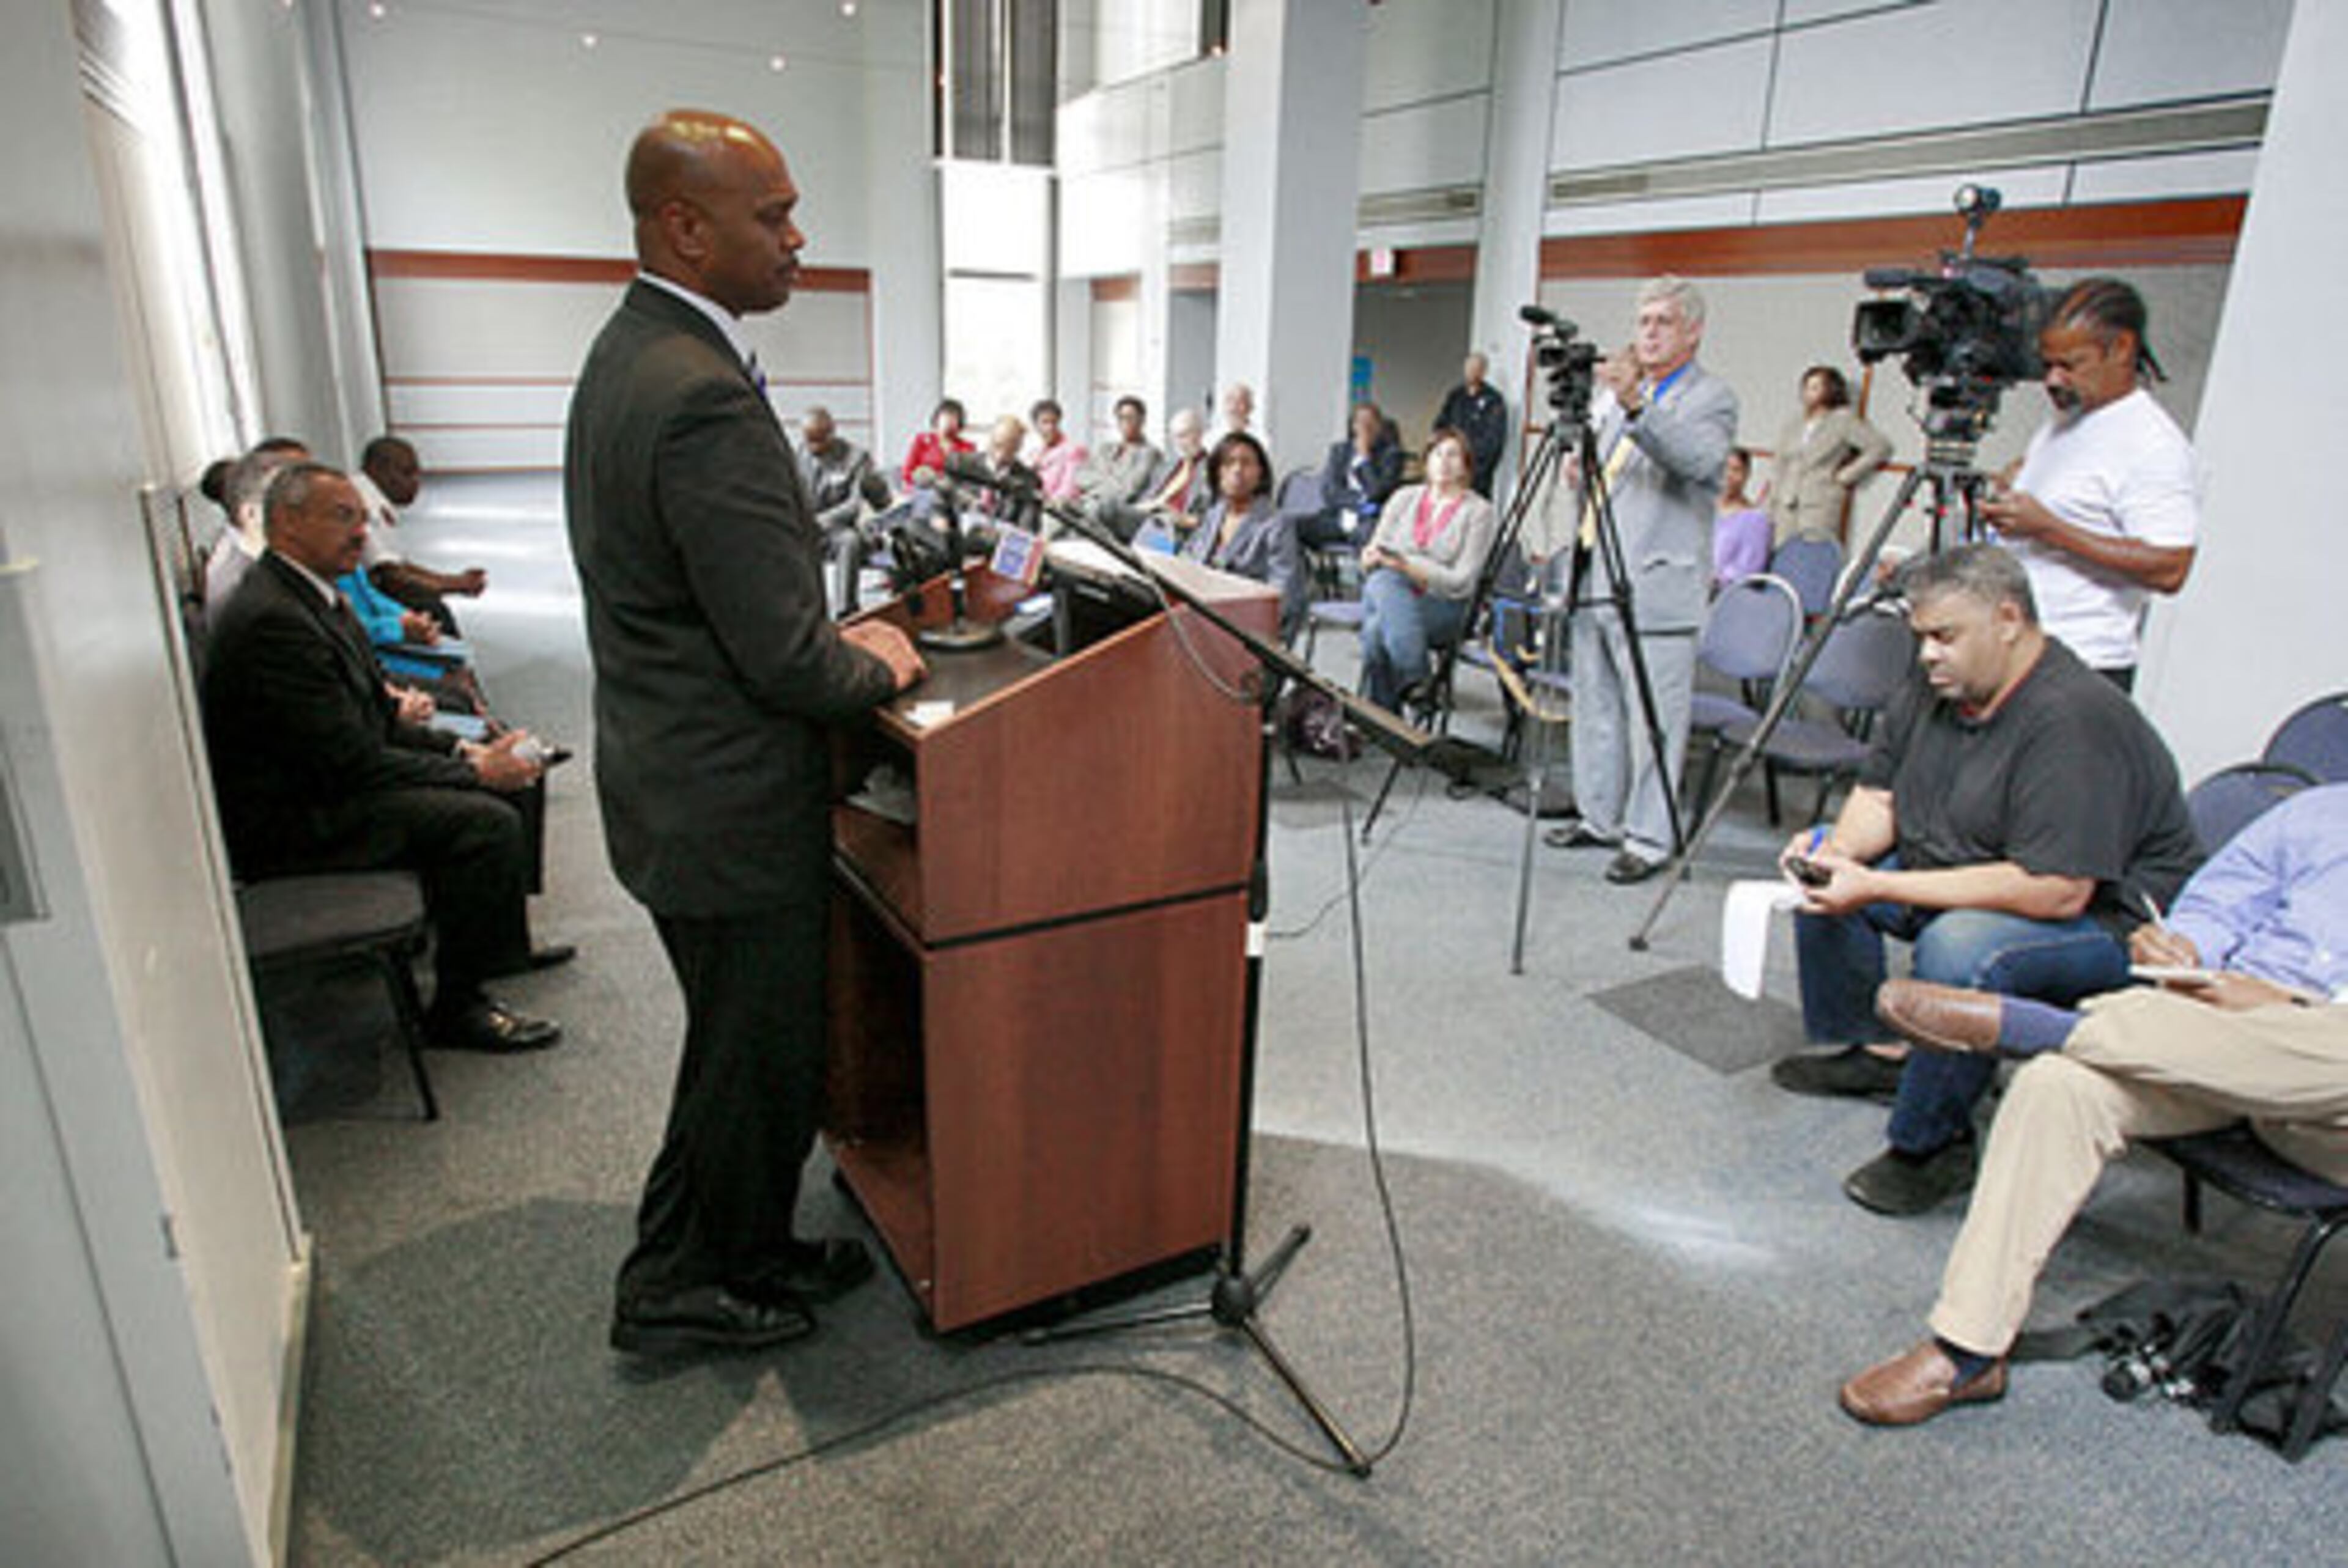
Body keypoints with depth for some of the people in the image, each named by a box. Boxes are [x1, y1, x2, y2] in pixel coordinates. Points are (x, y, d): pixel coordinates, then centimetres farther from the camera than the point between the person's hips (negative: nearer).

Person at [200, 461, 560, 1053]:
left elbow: (376, 715, 13)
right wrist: (473, 772, -16)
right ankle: (456, 1008, -9)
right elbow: (353, 762, -24)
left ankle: (502, 947, 23)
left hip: (325, 779, 11)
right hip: (284, 823, -10)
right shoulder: (270, 619, -23)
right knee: (487, 822, -22)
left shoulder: (313, 594, 9)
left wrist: (465, 751, -1)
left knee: (501, 783, 11)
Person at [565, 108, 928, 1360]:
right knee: (753, 1061, 10)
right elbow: (787, 661, -25)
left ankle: (752, 1255, 40)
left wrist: (836, 637, 10)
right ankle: (683, 1290, 31)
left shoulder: (627, 355, 9)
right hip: (730, 810, -10)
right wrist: (878, 665, -6)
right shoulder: (704, 399, -25)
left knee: (753, 1052, 23)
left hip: (671, 779, 10)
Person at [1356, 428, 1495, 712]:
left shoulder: (1478, 511, 3)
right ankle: (1415, 678, -41)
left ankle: (1377, 718, -27)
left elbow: (1461, 582, -6)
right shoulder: (1405, 497, 16)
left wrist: (1407, 565, -16)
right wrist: (1373, 558, -12)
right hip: (1389, 594, 4)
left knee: (1378, 629, -33)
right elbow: (1371, 555, 13)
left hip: (1444, 607, -3)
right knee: (1383, 581, -34)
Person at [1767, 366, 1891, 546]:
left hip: (1822, 506, -5)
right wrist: (1770, 514, 11)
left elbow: (1882, 447, -3)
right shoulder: (1792, 426, 17)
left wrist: (1848, 476, -5)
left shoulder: (1843, 420, 2)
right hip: (1788, 509, 5)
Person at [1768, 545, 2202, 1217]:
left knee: (1959, 948, -37)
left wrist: (1879, 889, -33)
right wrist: (1840, 847, -16)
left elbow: (2057, 891, -33)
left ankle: (1933, 1144, -15)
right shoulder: (1934, 687, 0)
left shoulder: (2075, 721, -28)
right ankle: (1866, 1052, 17)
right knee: (1824, 874, 8)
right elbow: (1881, 795, 8)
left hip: (2109, 920, -9)